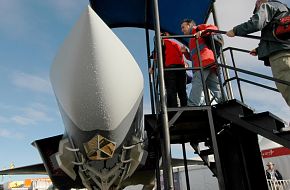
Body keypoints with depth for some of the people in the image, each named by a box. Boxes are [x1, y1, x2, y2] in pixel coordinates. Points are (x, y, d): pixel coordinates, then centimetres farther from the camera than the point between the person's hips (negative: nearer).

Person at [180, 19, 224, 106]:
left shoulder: (198, 28, 17)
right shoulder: (192, 39, 38)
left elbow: (214, 28, 2)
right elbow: (193, 57, 32)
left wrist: (202, 32, -12)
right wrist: (185, 52, 17)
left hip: (205, 61, -9)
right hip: (208, 63, 9)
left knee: (196, 84, -19)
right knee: (215, 88, 0)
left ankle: (191, 107, -26)